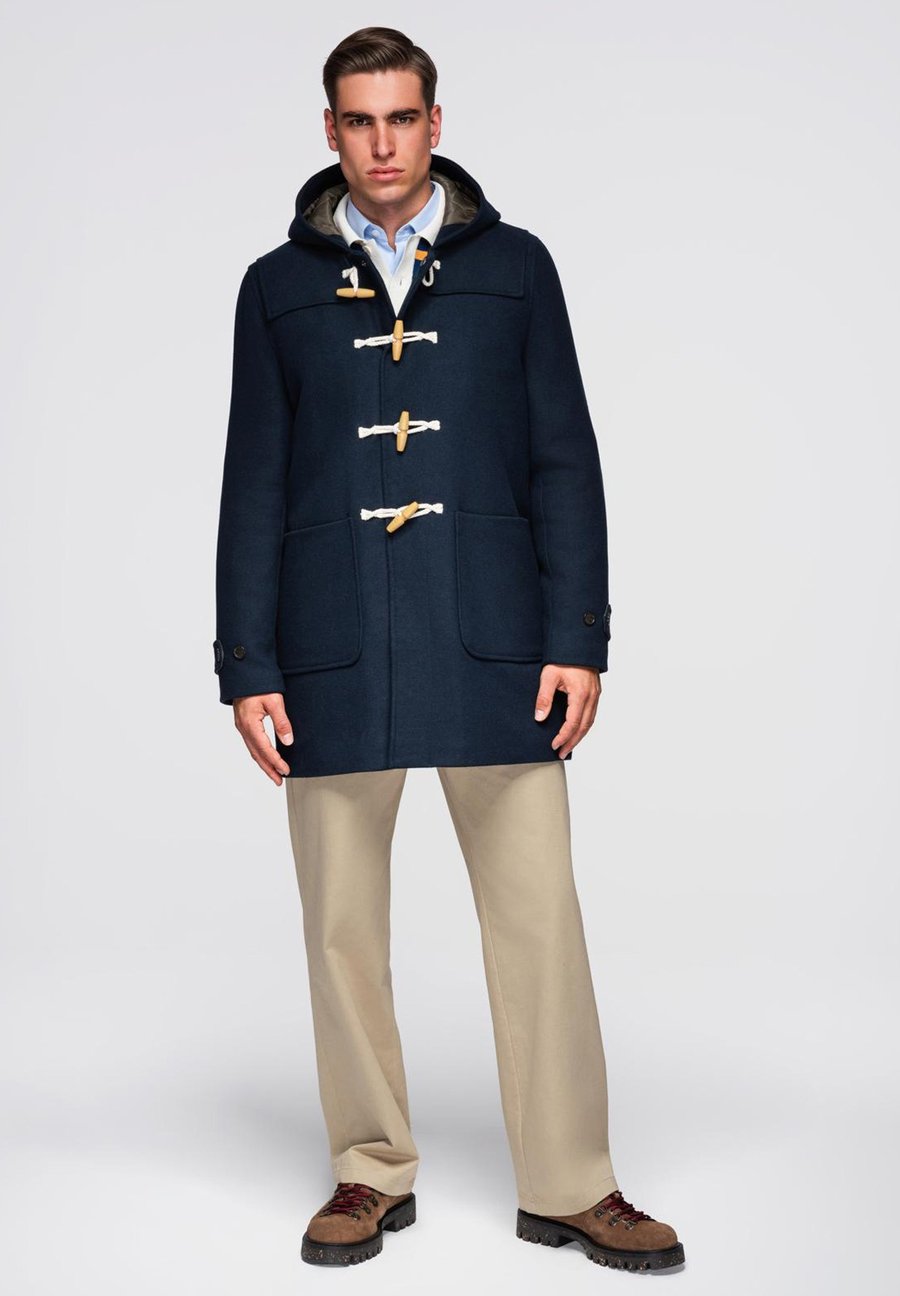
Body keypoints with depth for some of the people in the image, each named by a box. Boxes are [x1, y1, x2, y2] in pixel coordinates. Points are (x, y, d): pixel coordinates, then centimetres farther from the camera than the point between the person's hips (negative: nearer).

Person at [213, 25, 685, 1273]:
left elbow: (565, 461, 6)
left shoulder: (513, 265, 9)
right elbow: (254, 487, 8)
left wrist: (579, 639, -3)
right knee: (344, 923, 7)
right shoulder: (279, 287, 11)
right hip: (336, 654, 1)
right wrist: (247, 668, 2)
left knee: (538, 915, 0)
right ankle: (372, 1171, 23)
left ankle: (570, 1185, 14)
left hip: (494, 650, -1)